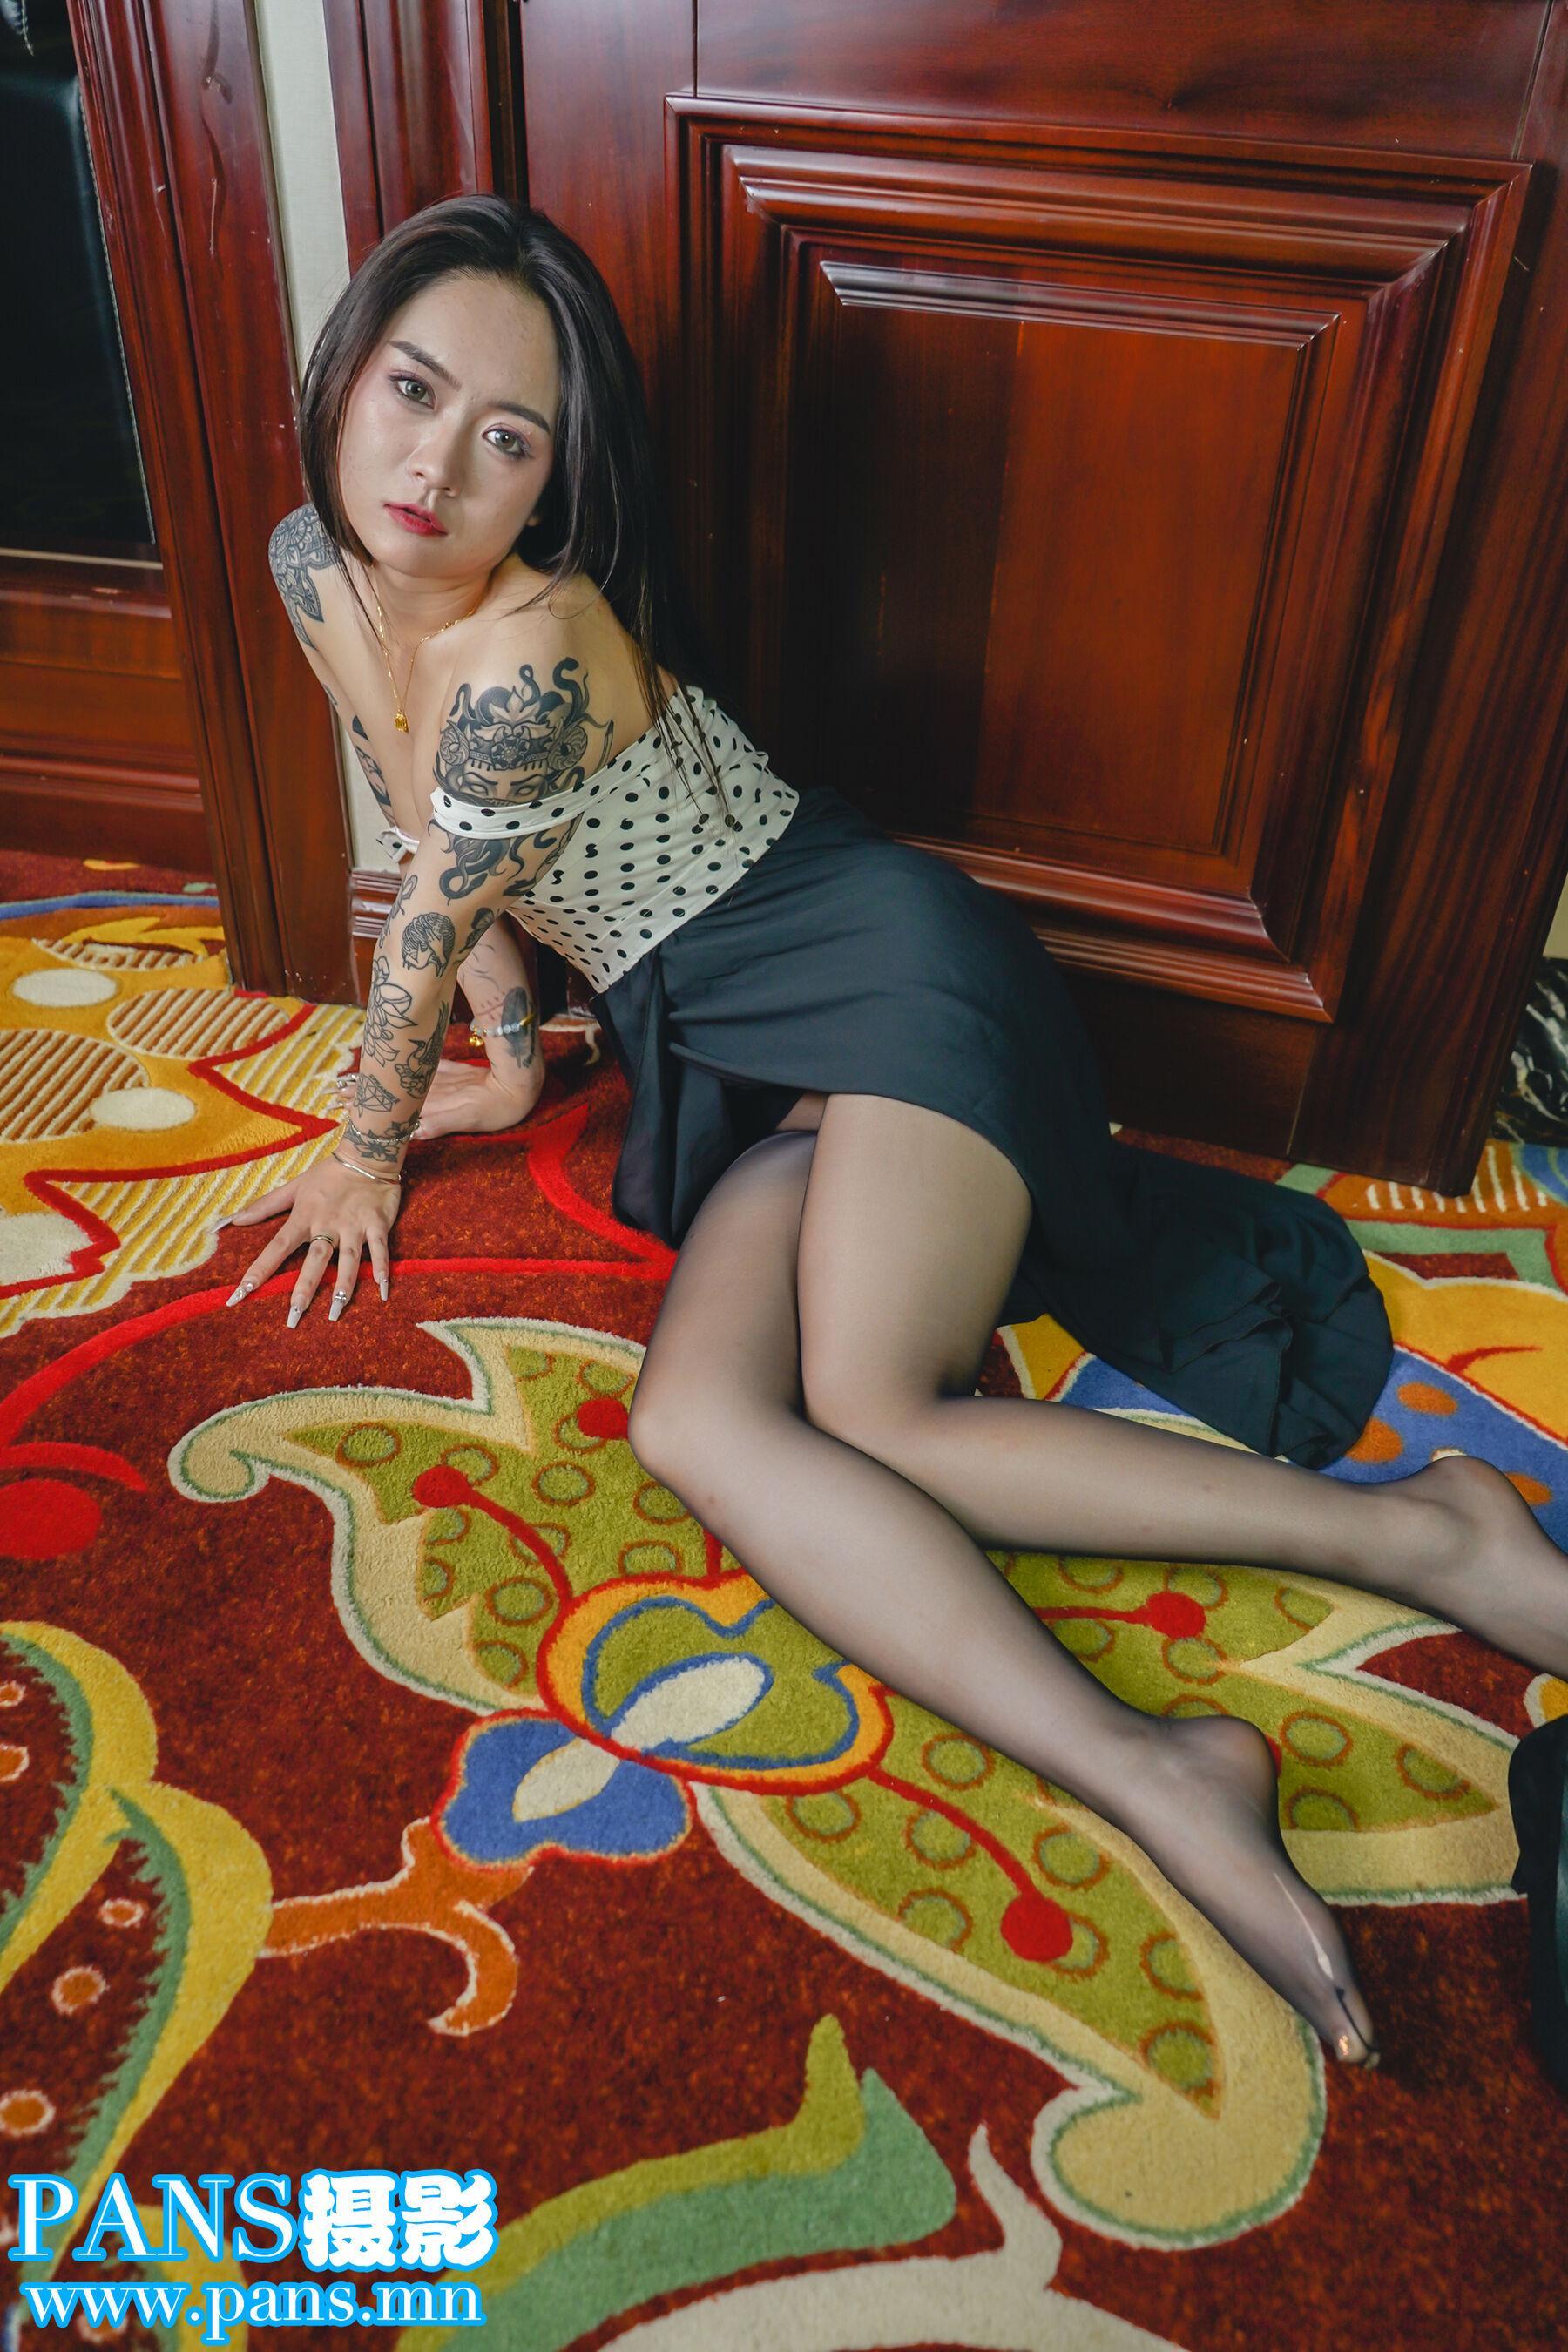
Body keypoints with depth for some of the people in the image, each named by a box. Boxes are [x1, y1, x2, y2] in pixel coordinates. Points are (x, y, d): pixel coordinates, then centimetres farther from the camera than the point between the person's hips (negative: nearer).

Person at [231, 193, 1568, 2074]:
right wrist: (510, 1054, 24)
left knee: (862, 1413, -27)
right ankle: (1151, 1777, -28)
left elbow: (428, 927, -10)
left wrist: (373, 1142, 6)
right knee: (696, 1425, -19)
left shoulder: (532, 654, -21)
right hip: (742, 1071, 7)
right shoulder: (317, 567, 8)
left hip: (888, 967, -7)